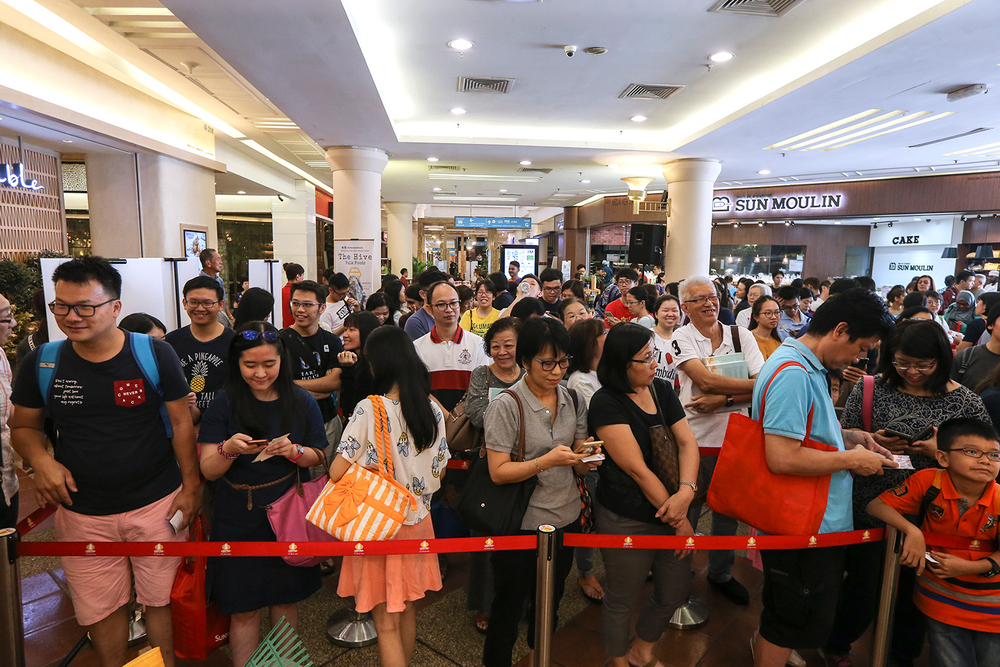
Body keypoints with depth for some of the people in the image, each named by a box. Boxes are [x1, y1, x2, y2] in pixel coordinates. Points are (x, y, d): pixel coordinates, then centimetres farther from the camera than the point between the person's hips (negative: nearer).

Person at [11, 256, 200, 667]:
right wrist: (41, 460, -12)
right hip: (82, 514, 2)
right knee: (99, 609, 16)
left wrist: (191, 486, -5)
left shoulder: (154, 354, -10)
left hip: (158, 504, -2)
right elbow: (23, 426, 10)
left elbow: (181, 423, -4)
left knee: (162, 600, 12)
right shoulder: (41, 363, -3)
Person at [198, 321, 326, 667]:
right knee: (244, 609, 9)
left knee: (286, 600, 16)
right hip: (238, 521, -1)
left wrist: (293, 451, -18)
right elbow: (208, 471, -8)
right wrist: (229, 449, -29)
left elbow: (319, 457, 2)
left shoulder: (302, 402, -3)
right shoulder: (224, 404, -7)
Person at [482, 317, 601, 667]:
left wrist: (588, 458, -16)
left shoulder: (573, 400, 1)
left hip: (566, 517, 6)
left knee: (550, 600, 25)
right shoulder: (506, 405, -17)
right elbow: (498, 472, -19)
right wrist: (547, 460, -30)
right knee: (510, 605, 12)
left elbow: (579, 464, 7)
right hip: (522, 523, -5)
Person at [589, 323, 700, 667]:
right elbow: (637, 469, -20)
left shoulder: (662, 390, 2)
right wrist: (679, 520, -15)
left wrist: (686, 490, -22)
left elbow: (687, 442, -4)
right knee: (623, 601, 12)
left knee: (675, 592, 19)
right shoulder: (606, 403, -18)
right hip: (625, 521, -6)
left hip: (668, 513, 6)